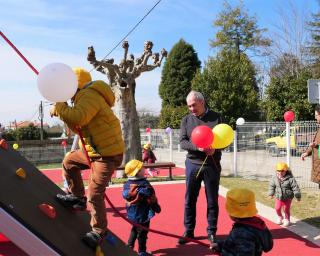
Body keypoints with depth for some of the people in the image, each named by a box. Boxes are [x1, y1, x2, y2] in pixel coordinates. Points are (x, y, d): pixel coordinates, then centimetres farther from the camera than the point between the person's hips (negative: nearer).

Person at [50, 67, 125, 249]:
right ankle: (77, 197, 33)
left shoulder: (90, 95, -17)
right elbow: (79, 127, 15)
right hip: (94, 150, 11)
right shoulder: (85, 97, 16)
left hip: (108, 154, -11)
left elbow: (79, 117, -34)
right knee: (69, 161, 23)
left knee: (95, 194, -9)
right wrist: (63, 111, 2)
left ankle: (99, 232, 10)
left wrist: (58, 108, -16)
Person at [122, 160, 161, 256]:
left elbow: (125, 195, 7)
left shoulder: (127, 184, -3)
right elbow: (151, 198, -16)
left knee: (134, 229, 27)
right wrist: (156, 207, -3)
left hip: (132, 214, 7)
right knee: (142, 232, 6)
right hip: (143, 213, -6)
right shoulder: (145, 185, -21)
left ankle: (130, 245, 32)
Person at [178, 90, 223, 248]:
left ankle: (211, 232, 20)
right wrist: (198, 147, -22)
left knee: (212, 200, 7)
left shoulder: (216, 117, 1)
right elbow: (182, 142, -4)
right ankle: (188, 231, 20)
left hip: (212, 165, -1)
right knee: (189, 200, 7)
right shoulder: (186, 120, 4)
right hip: (193, 164, 1)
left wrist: (215, 148, -19)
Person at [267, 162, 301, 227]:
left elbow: (295, 187, -14)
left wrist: (298, 196, -10)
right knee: (277, 208, 3)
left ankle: (287, 220, 33)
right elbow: (271, 186, 7)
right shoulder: (275, 178, -7)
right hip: (278, 197, 3)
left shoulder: (290, 178, -19)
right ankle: (280, 217, 33)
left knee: (286, 209, 8)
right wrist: (271, 194, 10)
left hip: (288, 198, -3)